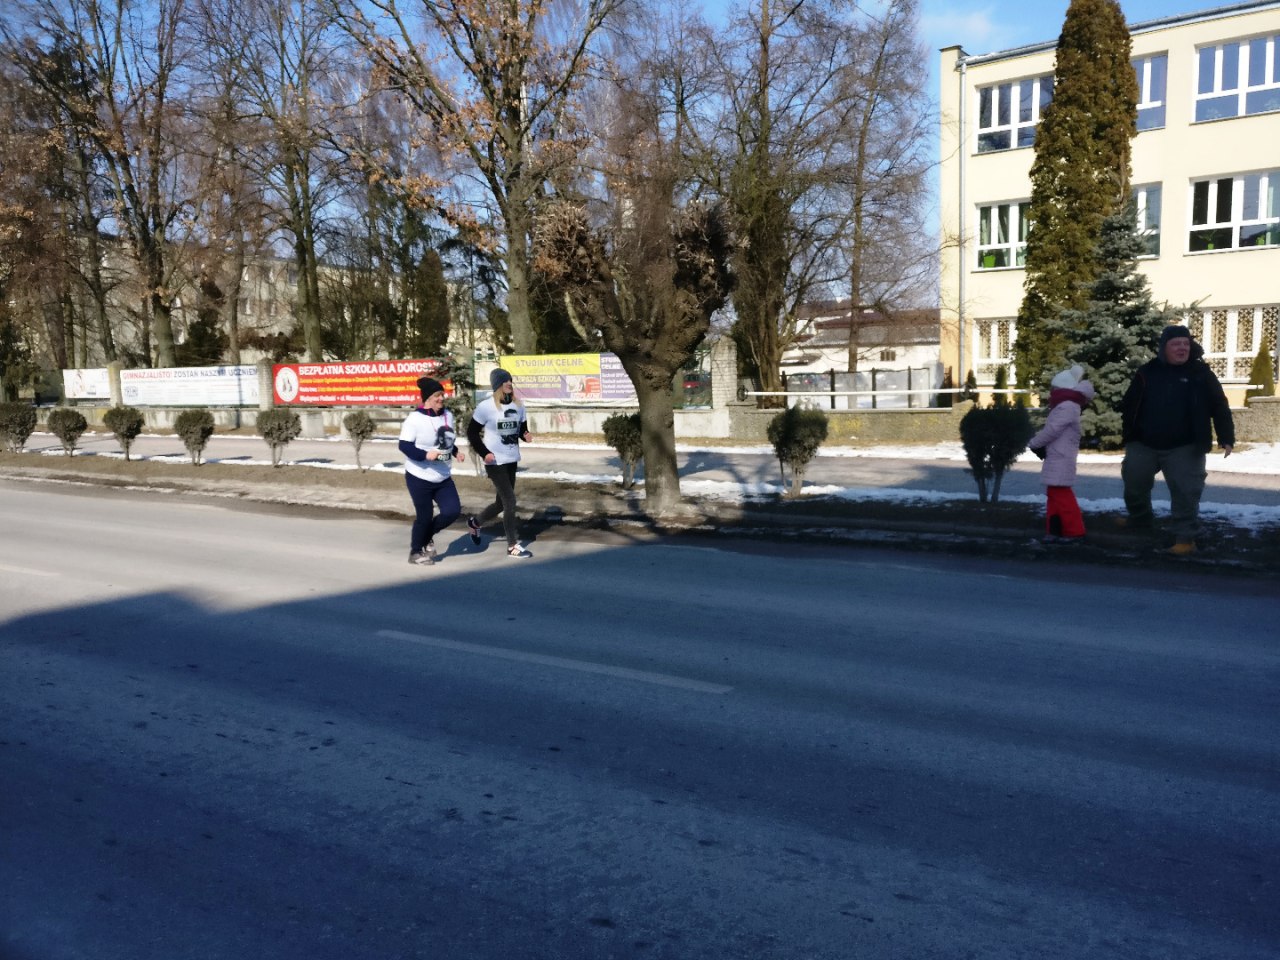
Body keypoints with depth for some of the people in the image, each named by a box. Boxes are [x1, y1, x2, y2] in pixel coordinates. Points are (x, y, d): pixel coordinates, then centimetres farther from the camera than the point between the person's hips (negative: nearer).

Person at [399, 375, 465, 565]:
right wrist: (425, 455, -30)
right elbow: (404, 445, -18)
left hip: (443, 478, 6)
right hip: (419, 478, -6)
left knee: (453, 510, -4)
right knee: (425, 516, 1)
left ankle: (427, 536, 23)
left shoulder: (447, 415, 6)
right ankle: (416, 552, 24)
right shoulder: (415, 419, -16)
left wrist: (456, 451, 2)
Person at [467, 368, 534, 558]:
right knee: (510, 501, -10)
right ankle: (513, 546, 1)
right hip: (495, 462, -7)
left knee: (502, 503, 14)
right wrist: (484, 453, -16)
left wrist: (526, 435, -8)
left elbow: (522, 428, 15)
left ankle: (475, 523, 40)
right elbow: (471, 432, -7)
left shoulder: (518, 406, 5)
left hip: (512, 461, 7)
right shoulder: (486, 407, -12)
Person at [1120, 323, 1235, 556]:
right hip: (1143, 445, 3)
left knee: (1185, 492, -5)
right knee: (1133, 484, 15)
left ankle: (1185, 537, 3)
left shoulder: (1201, 373, -3)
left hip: (1184, 449, -3)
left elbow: (1220, 407, -2)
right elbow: (1129, 406, 8)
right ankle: (1140, 519, 40)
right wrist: (1128, 435, 5)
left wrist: (1226, 438, -9)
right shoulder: (1147, 372, 2)